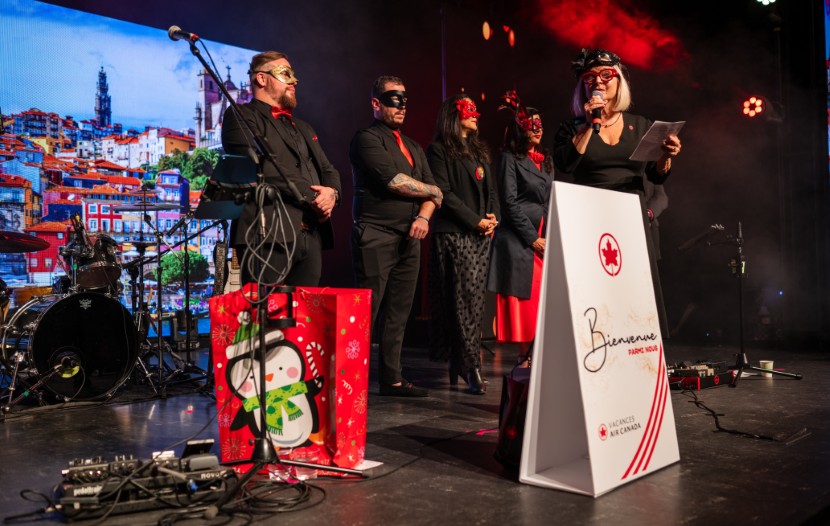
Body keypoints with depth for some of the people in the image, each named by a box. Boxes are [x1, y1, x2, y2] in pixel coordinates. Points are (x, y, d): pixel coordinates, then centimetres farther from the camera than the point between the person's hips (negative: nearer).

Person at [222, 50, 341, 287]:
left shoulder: (303, 128, 29)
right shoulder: (241, 116, 4)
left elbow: (328, 170, 21)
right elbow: (262, 167, -11)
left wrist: (331, 192, -3)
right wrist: (313, 197, -10)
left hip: (312, 236, 7)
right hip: (268, 235, -7)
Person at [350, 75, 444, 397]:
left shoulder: (413, 147, 22)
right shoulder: (367, 139, -2)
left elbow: (432, 193, 16)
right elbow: (393, 181, -14)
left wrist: (424, 216, -5)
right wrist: (432, 191, 0)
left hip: (409, 238, 7)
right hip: (375, 235, -7)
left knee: (398, 313, 9)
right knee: (367, 311, -7)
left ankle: (392, 379, 15)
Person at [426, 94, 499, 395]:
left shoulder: (479, 151, 23)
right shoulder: (439, 150, 0)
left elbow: (491, 189, 21)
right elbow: (443, 192, -9)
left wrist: (493, 217, 1)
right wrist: (475, 220, -12)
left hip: (481, 235, 7)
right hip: (454, 234, -7)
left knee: (474, 301, 4)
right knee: (464, 301, -10)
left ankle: (457, 363, 11)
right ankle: (470, 368, -8)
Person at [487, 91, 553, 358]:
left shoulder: (546, 160, 20)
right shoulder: (510, 158, 0)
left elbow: (550, 202, 19)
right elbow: (509, 202, -8)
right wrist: (532, 238, -10)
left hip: (543, 239, 6)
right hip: (519, 240, -6)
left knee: (543, 302, 1)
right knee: (523, 302, -4)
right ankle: (525, 358, 2)